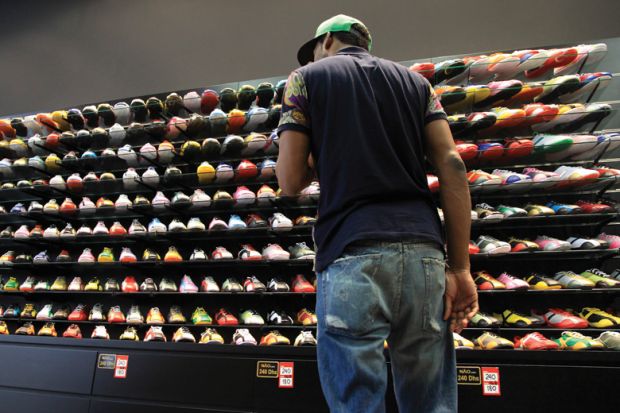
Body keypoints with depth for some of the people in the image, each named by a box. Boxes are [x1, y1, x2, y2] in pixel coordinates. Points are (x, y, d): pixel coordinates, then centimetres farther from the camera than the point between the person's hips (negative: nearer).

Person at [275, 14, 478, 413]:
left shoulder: (307, 78, 13)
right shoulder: (415, 81, 21)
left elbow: (290, 181, 4)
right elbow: (452, 166, 7)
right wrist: (459, 267, 5)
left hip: (353, 253, -4)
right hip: (424, 252, 5)